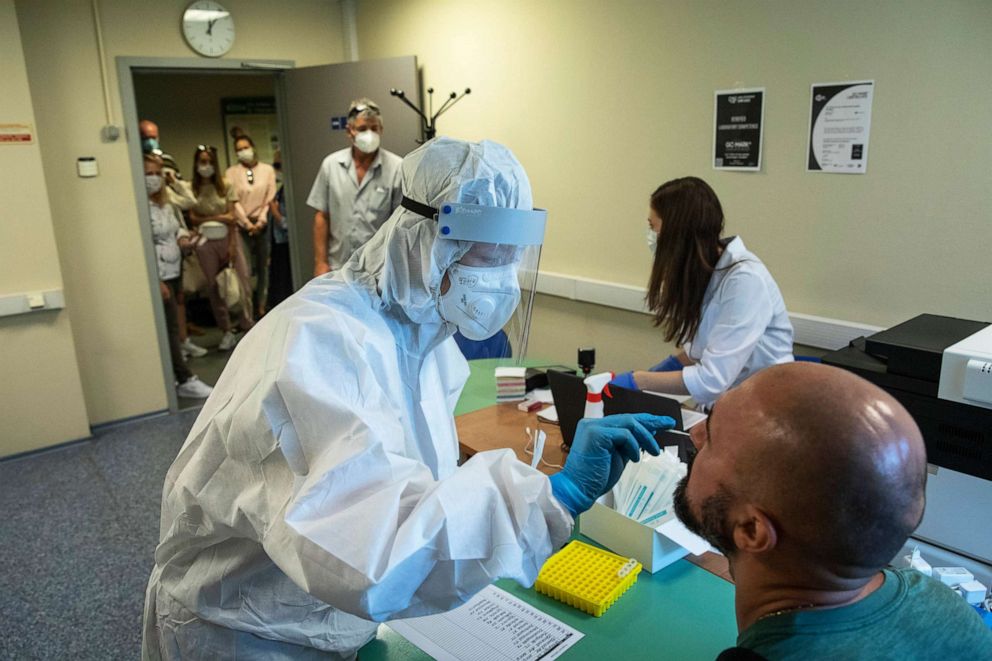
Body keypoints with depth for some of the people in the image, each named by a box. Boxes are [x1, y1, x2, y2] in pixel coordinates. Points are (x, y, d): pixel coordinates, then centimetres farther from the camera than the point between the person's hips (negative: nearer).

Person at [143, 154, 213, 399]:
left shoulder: (166, 204, 11)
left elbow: (176, 228, 26)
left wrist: (182, 236, 1)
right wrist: (156, 282, -22)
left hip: (175, 272, 8)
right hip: (159, 276, -8)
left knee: (172, 326, 11)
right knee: (170, 328, -5)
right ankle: (186, 381, -2)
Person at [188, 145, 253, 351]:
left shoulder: (225, 185, 0)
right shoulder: (191, 189, 1)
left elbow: (232, 217, -4)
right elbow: (193, 218, -3)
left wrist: (231, 245, -9)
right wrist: (218, 218, -12)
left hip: (227, 239, -1)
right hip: (206, 243, 1)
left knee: (241, 282, -3)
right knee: (214, 286, 5)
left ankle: (248, 325, 7)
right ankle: (227, 331, 13)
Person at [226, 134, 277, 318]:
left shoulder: (267, 169, 5)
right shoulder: (231, 172, 3)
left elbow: (270, 198, 1)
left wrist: (260, 222, -8)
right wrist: (247, 223, -10)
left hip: (262, 223, 1)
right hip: (242, 225, -1)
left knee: (263, 265, 5)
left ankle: (261, 306, 13)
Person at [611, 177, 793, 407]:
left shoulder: (744, 279, -22)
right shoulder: (703, 268, 2)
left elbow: (712, 379, -25)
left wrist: (637, 380, -19)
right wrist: (663, 369, -4)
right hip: (721, 403, 7)